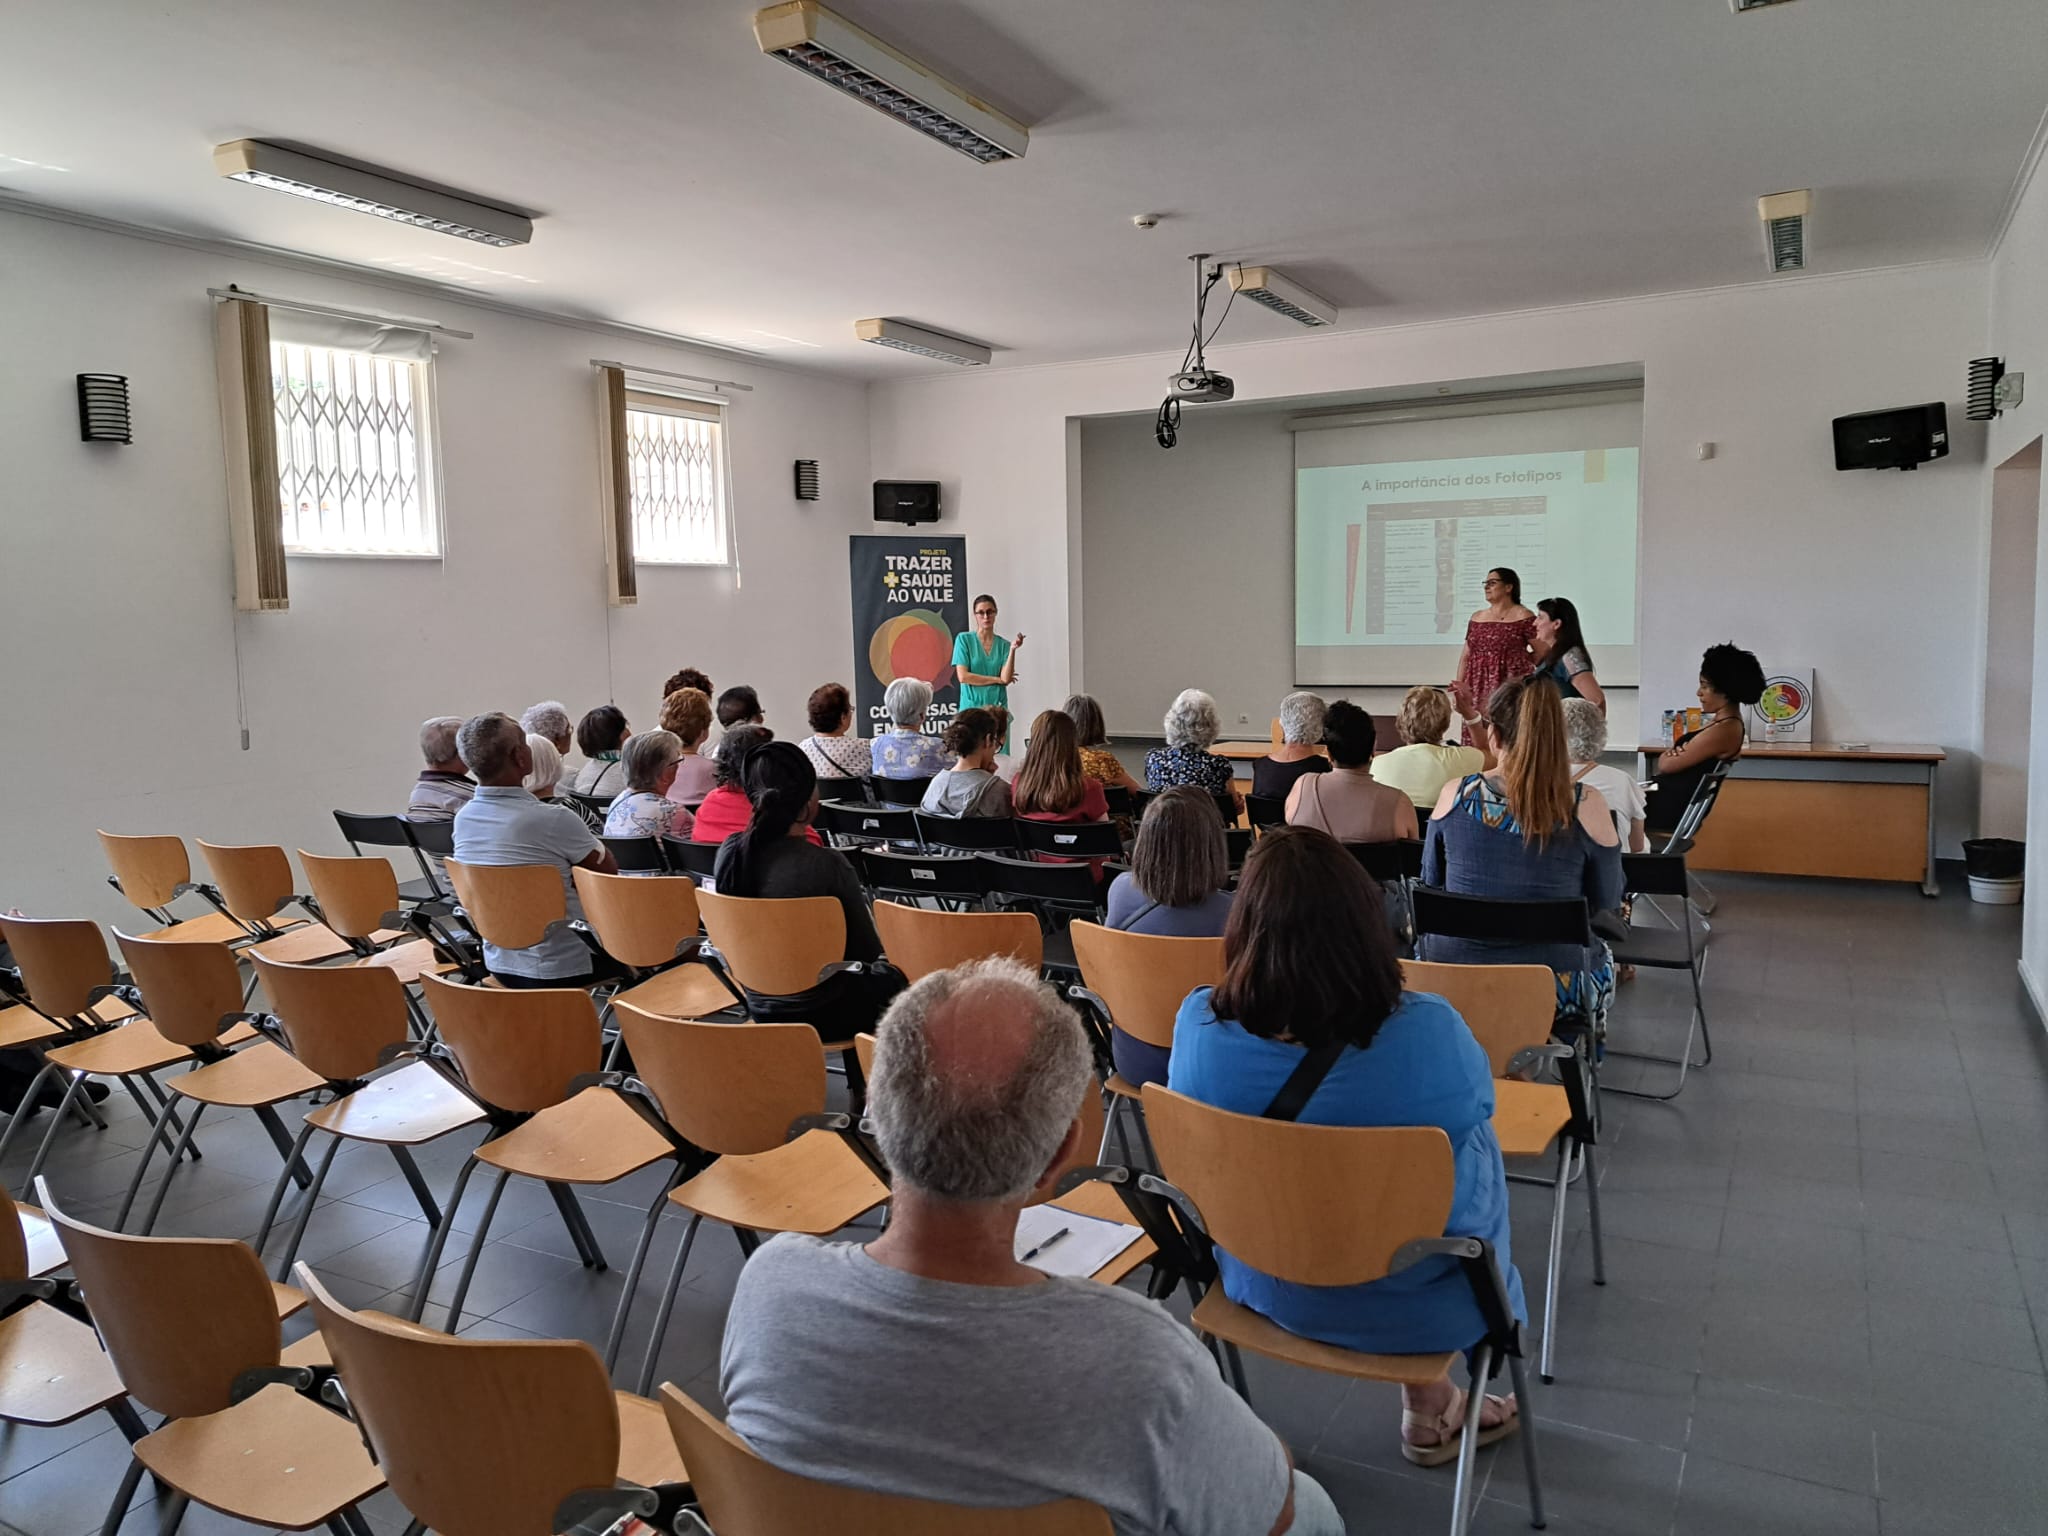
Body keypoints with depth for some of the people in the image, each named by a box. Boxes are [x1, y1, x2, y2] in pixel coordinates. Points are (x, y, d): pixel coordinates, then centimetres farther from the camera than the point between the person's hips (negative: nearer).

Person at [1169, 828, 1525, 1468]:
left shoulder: (1198, 1024, -23)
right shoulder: (1430, 1031, -29)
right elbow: (1475, 1104, -6)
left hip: (1264, 1285, 3)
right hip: (1416, 1306, -2)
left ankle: (1430, 1402, 45)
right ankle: (1429, 1408, 43)